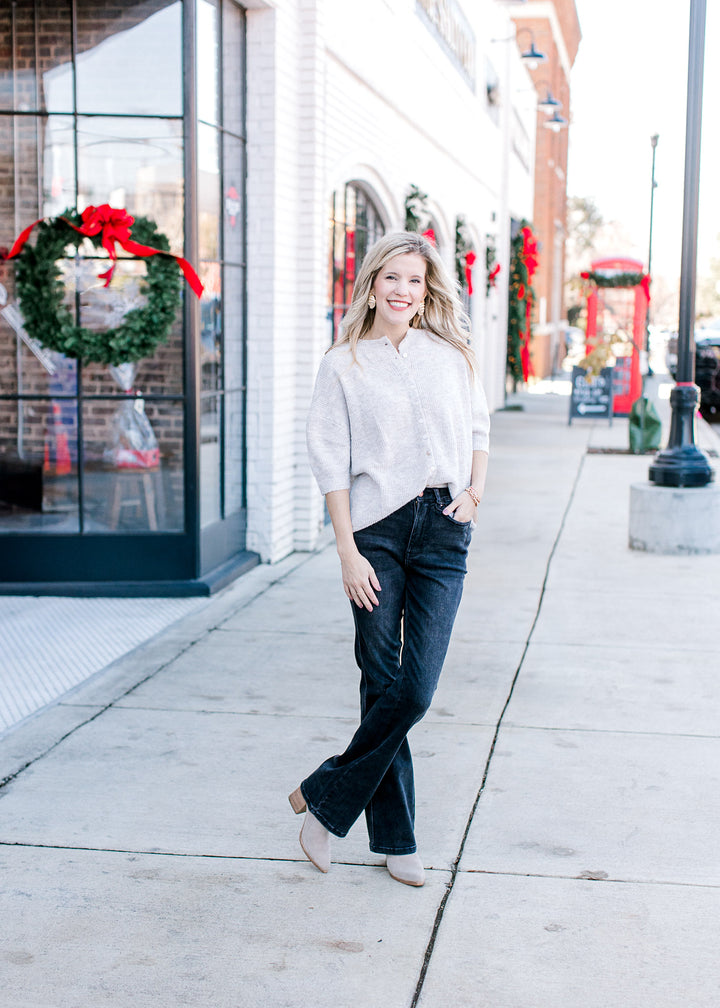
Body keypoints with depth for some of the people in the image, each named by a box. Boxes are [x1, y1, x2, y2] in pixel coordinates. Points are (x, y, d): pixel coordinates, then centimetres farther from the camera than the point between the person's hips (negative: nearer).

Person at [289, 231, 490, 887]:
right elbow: (331, 462, 1)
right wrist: (348, 550, -7)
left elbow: (478, 430, 20)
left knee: (416, 690, -6)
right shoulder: (343, 365, 3)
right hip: (376, 532, -2)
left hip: (443, 529, 2)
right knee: (384, 687, -1)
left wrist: (474, 494, 2)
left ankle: (326, 797, 12)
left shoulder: (451, 355, 10)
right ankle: (395, 837, 14)